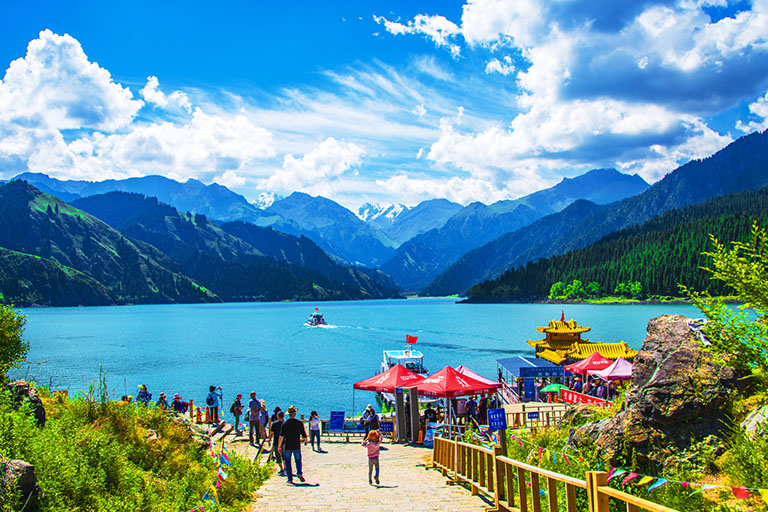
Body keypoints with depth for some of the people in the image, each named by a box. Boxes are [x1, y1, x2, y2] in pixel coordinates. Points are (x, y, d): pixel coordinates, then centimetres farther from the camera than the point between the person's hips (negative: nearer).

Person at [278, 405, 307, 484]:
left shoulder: (285, 423, -5)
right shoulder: (299, 423, -3)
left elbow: (281, 436, -11)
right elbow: (304, 435, 1)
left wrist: (279, 446, -8)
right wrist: (305, 441, 21)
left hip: (287, 446, -1)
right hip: (297, 446, 1)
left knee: (287, 462, 9)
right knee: (298, 460, 16)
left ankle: (290, 479, 6)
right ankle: (299, 473, -8)